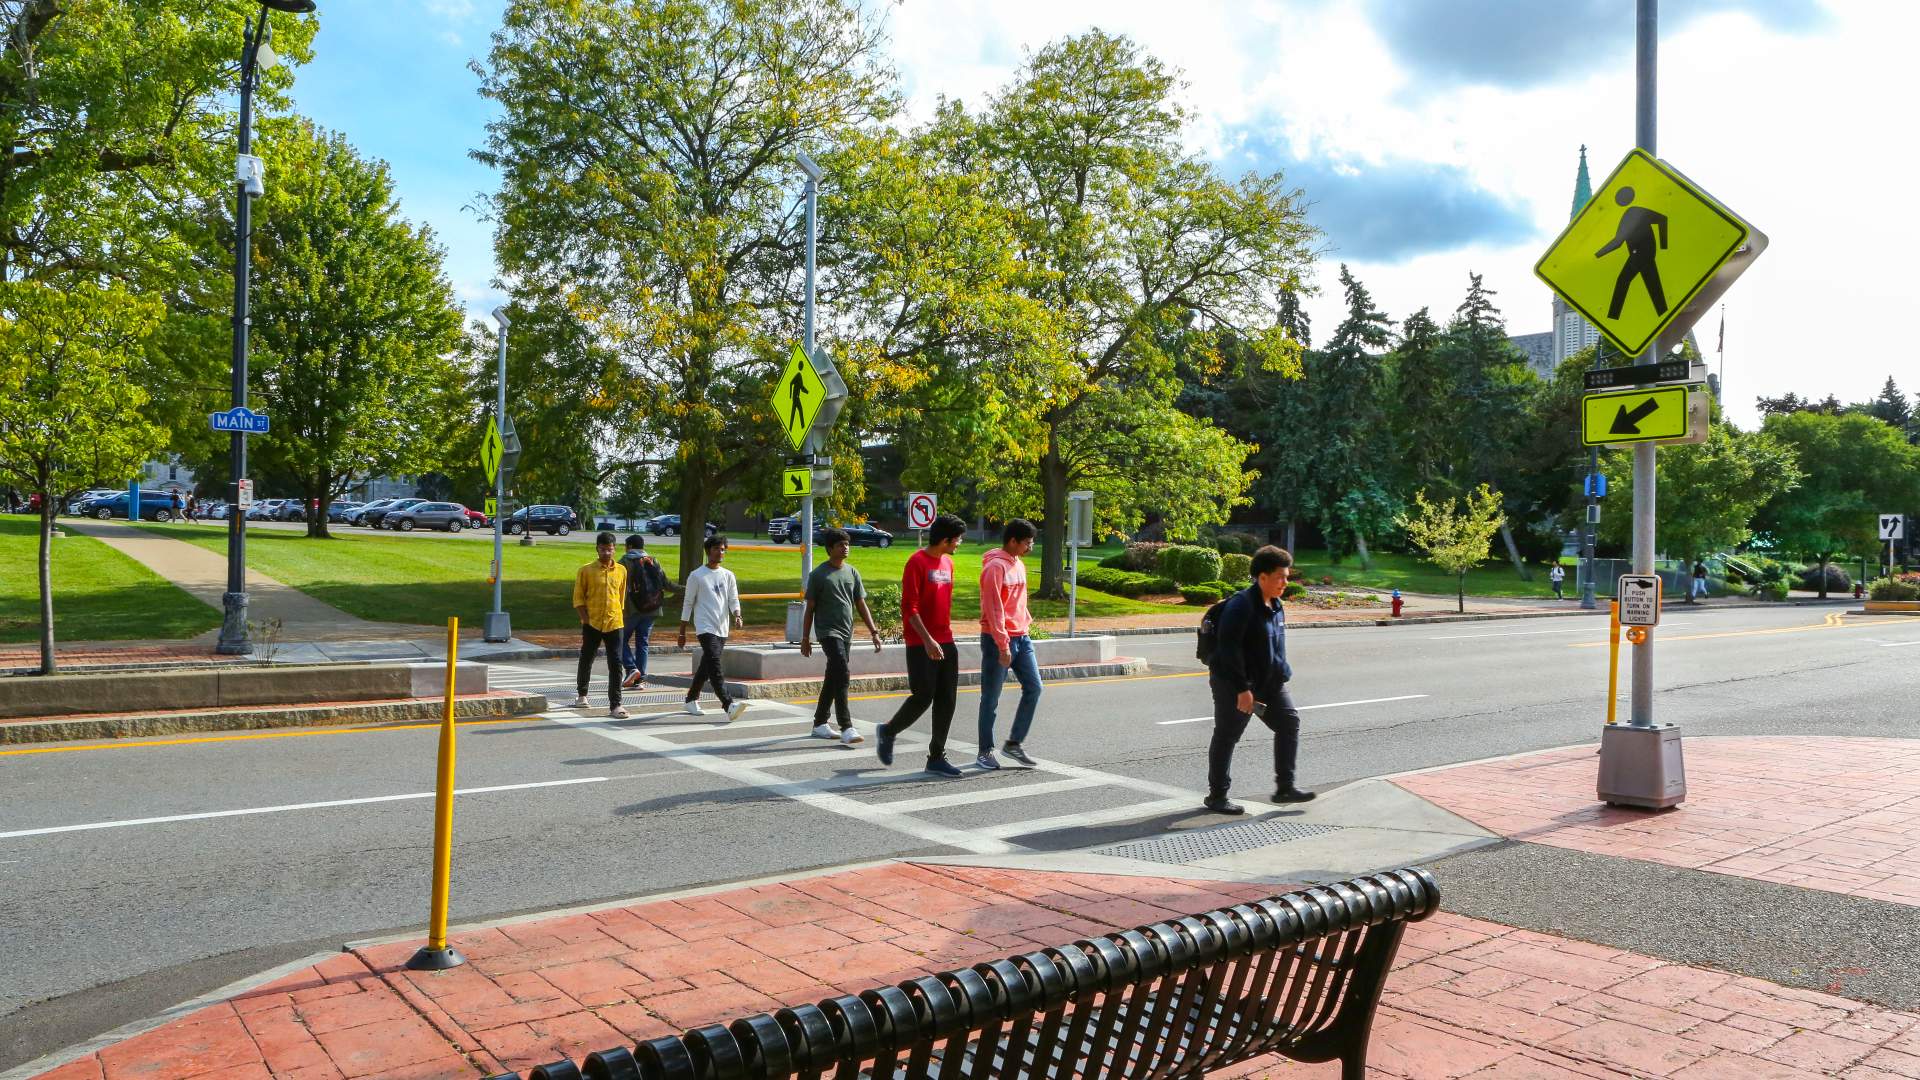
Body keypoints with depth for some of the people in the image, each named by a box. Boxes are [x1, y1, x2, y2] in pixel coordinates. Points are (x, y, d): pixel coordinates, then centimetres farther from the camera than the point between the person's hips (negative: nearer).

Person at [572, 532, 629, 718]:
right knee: (586, 660, 15)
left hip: (614, 624, 1)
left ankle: (614, 705, -6)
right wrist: (586, 620, -9)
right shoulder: (586, 570, -3)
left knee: (615, 664, -6)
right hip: (592, 624, -1)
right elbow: (578, 598, -1)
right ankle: (581, 695, 37)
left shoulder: (621, 570, 5)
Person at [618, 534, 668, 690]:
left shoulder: (626, 560, -3)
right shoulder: (653, 561, 10)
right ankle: (640, 679, 8)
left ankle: (631, 668, -8)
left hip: (631, 608, -5)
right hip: (651, 609, 5)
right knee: (642, 643, 10)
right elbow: (665, 583, 8)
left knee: (622, 640, 9)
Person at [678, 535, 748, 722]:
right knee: (714, 665, -18)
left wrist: (737, 615, -13)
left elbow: (733, 600, 9)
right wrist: (682, 632, 3)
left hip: (722, 629, 6)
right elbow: (688, 603, 2)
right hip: (705, 627, -5)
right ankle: (729, 706, -30)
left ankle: (691, 700, 31)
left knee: (706, 666, 14)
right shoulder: (696, 576, -1)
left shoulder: (728, 575, 11)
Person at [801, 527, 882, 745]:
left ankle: (819, 723, 24)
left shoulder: (851, 572, 10)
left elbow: (861, 605, 12)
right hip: (828, 631, -6)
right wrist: (805, 639, -1)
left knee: (833, 679, 12)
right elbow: (810, 608, -1)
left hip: (846, 633, 6)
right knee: (842, 676, -18)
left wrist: (874, 631, 4)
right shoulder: (818, 574, -4)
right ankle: (846, 728, -19)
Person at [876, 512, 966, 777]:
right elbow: (908, 608, -16)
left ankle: (937, 757, 11)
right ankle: (888, 732, 20)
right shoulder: (917, 562, -11)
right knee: (922, 697, -5)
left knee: (946, 700, 4)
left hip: (946, 643, 8)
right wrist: (928, 640, -21)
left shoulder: (948, 562, 12)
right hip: (921, 645, -7)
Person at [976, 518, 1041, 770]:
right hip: (998, 640, -8)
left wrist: (1026, 623, 15)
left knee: (1033, 688, 4)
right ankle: (985, 752, 11)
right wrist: (1003, 645, -21)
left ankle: (1015, 743, 15)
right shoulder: (995, 567, -15)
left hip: (1021, 638, 8)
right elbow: (993, 609, -19)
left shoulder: (1019, 565, 13)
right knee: (991, 698, 1)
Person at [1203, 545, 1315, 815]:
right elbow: (1228, 648, -24)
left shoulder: (1276, 606, 9)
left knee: (1289, 721, 4)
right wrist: (1242, 688, -25)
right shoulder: (1241, 605, -20)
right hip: (1233, 684, -9)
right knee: (1227, 736, 1)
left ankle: (1284, 788, 13)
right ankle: (1216, 796, 13)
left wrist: (1281, 676, 14)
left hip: (1267, 683, 9)